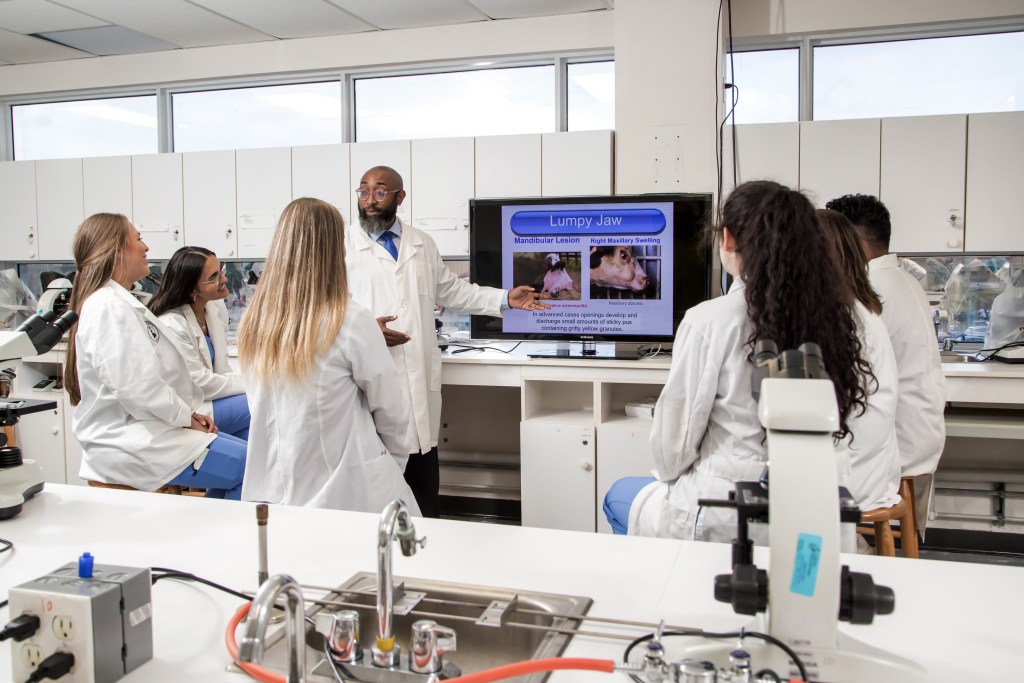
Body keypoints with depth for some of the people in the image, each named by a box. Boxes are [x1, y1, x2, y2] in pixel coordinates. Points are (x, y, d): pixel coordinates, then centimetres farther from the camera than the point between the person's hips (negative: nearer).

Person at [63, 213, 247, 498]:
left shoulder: (120, 302, 15)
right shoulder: (111, 307, -18)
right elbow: (137, 387, -24)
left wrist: (189, 413, 6)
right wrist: (187, 416, -11)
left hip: (141, 432, 11)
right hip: (132, 447, -11)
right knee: (252, 466, -13)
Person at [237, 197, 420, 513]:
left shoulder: (254, 321, -2)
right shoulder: (350, 321, -18)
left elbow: (264, 409, 9)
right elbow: (390, 407, -8)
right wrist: (394, 464, 10)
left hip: (273, 489, 5)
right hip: (346, 490, -4)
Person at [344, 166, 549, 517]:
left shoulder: (423, 245, 13)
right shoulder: (344, 246, -2)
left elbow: (451, 290, 20)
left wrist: (505, 298, 14)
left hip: (420, 380, 4)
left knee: (424, 483, 12)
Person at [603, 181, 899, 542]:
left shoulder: (710, 322, -19)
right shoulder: (840, 316, -6)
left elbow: (675, 431, -11)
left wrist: (669, 477, 10)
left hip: (725, 522, -5)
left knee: (619, 495, 26)